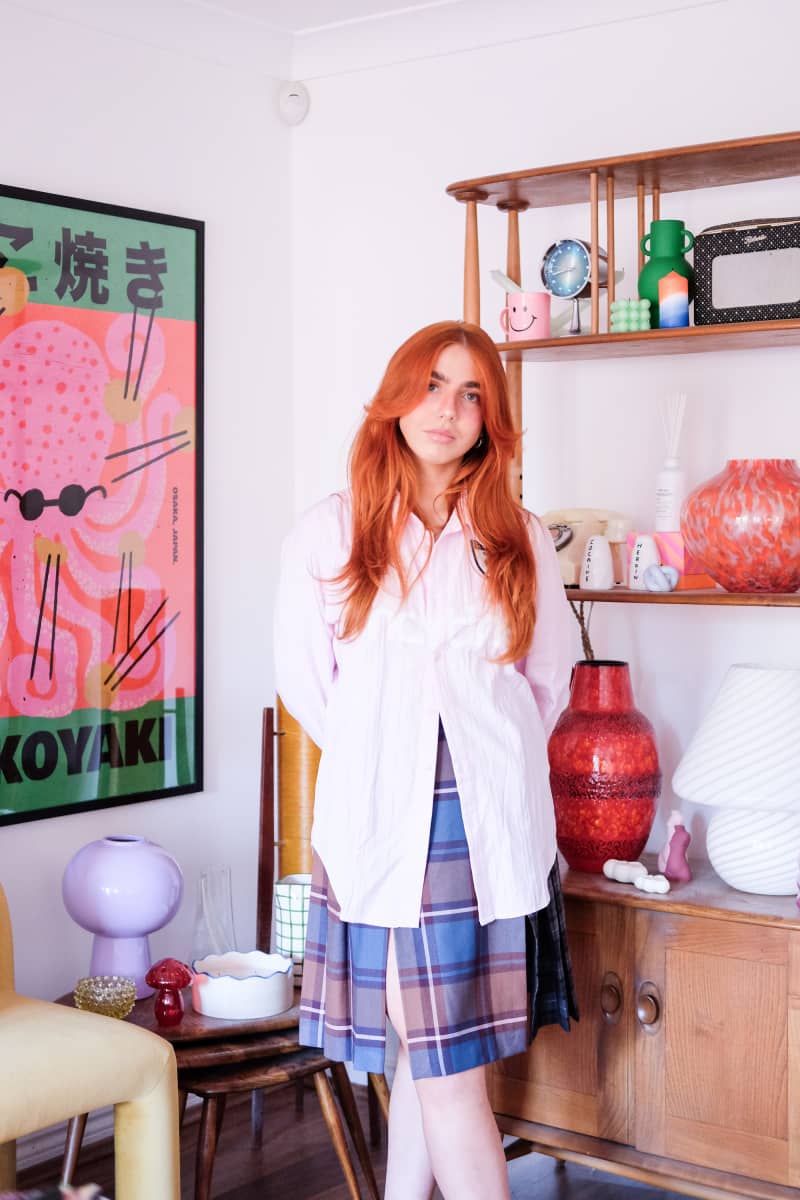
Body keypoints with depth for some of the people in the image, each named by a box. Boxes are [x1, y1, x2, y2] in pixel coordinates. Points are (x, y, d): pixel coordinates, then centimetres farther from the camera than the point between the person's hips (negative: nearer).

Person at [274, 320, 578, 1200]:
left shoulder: (517, 539, 7)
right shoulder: (329, 533, 2)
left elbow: (547, 678, 17)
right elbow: (303, 680, 9)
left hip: (494, 820, 2)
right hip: (382, 821, -2)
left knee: (437, 1051, 5)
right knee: (441, 1058, -3)